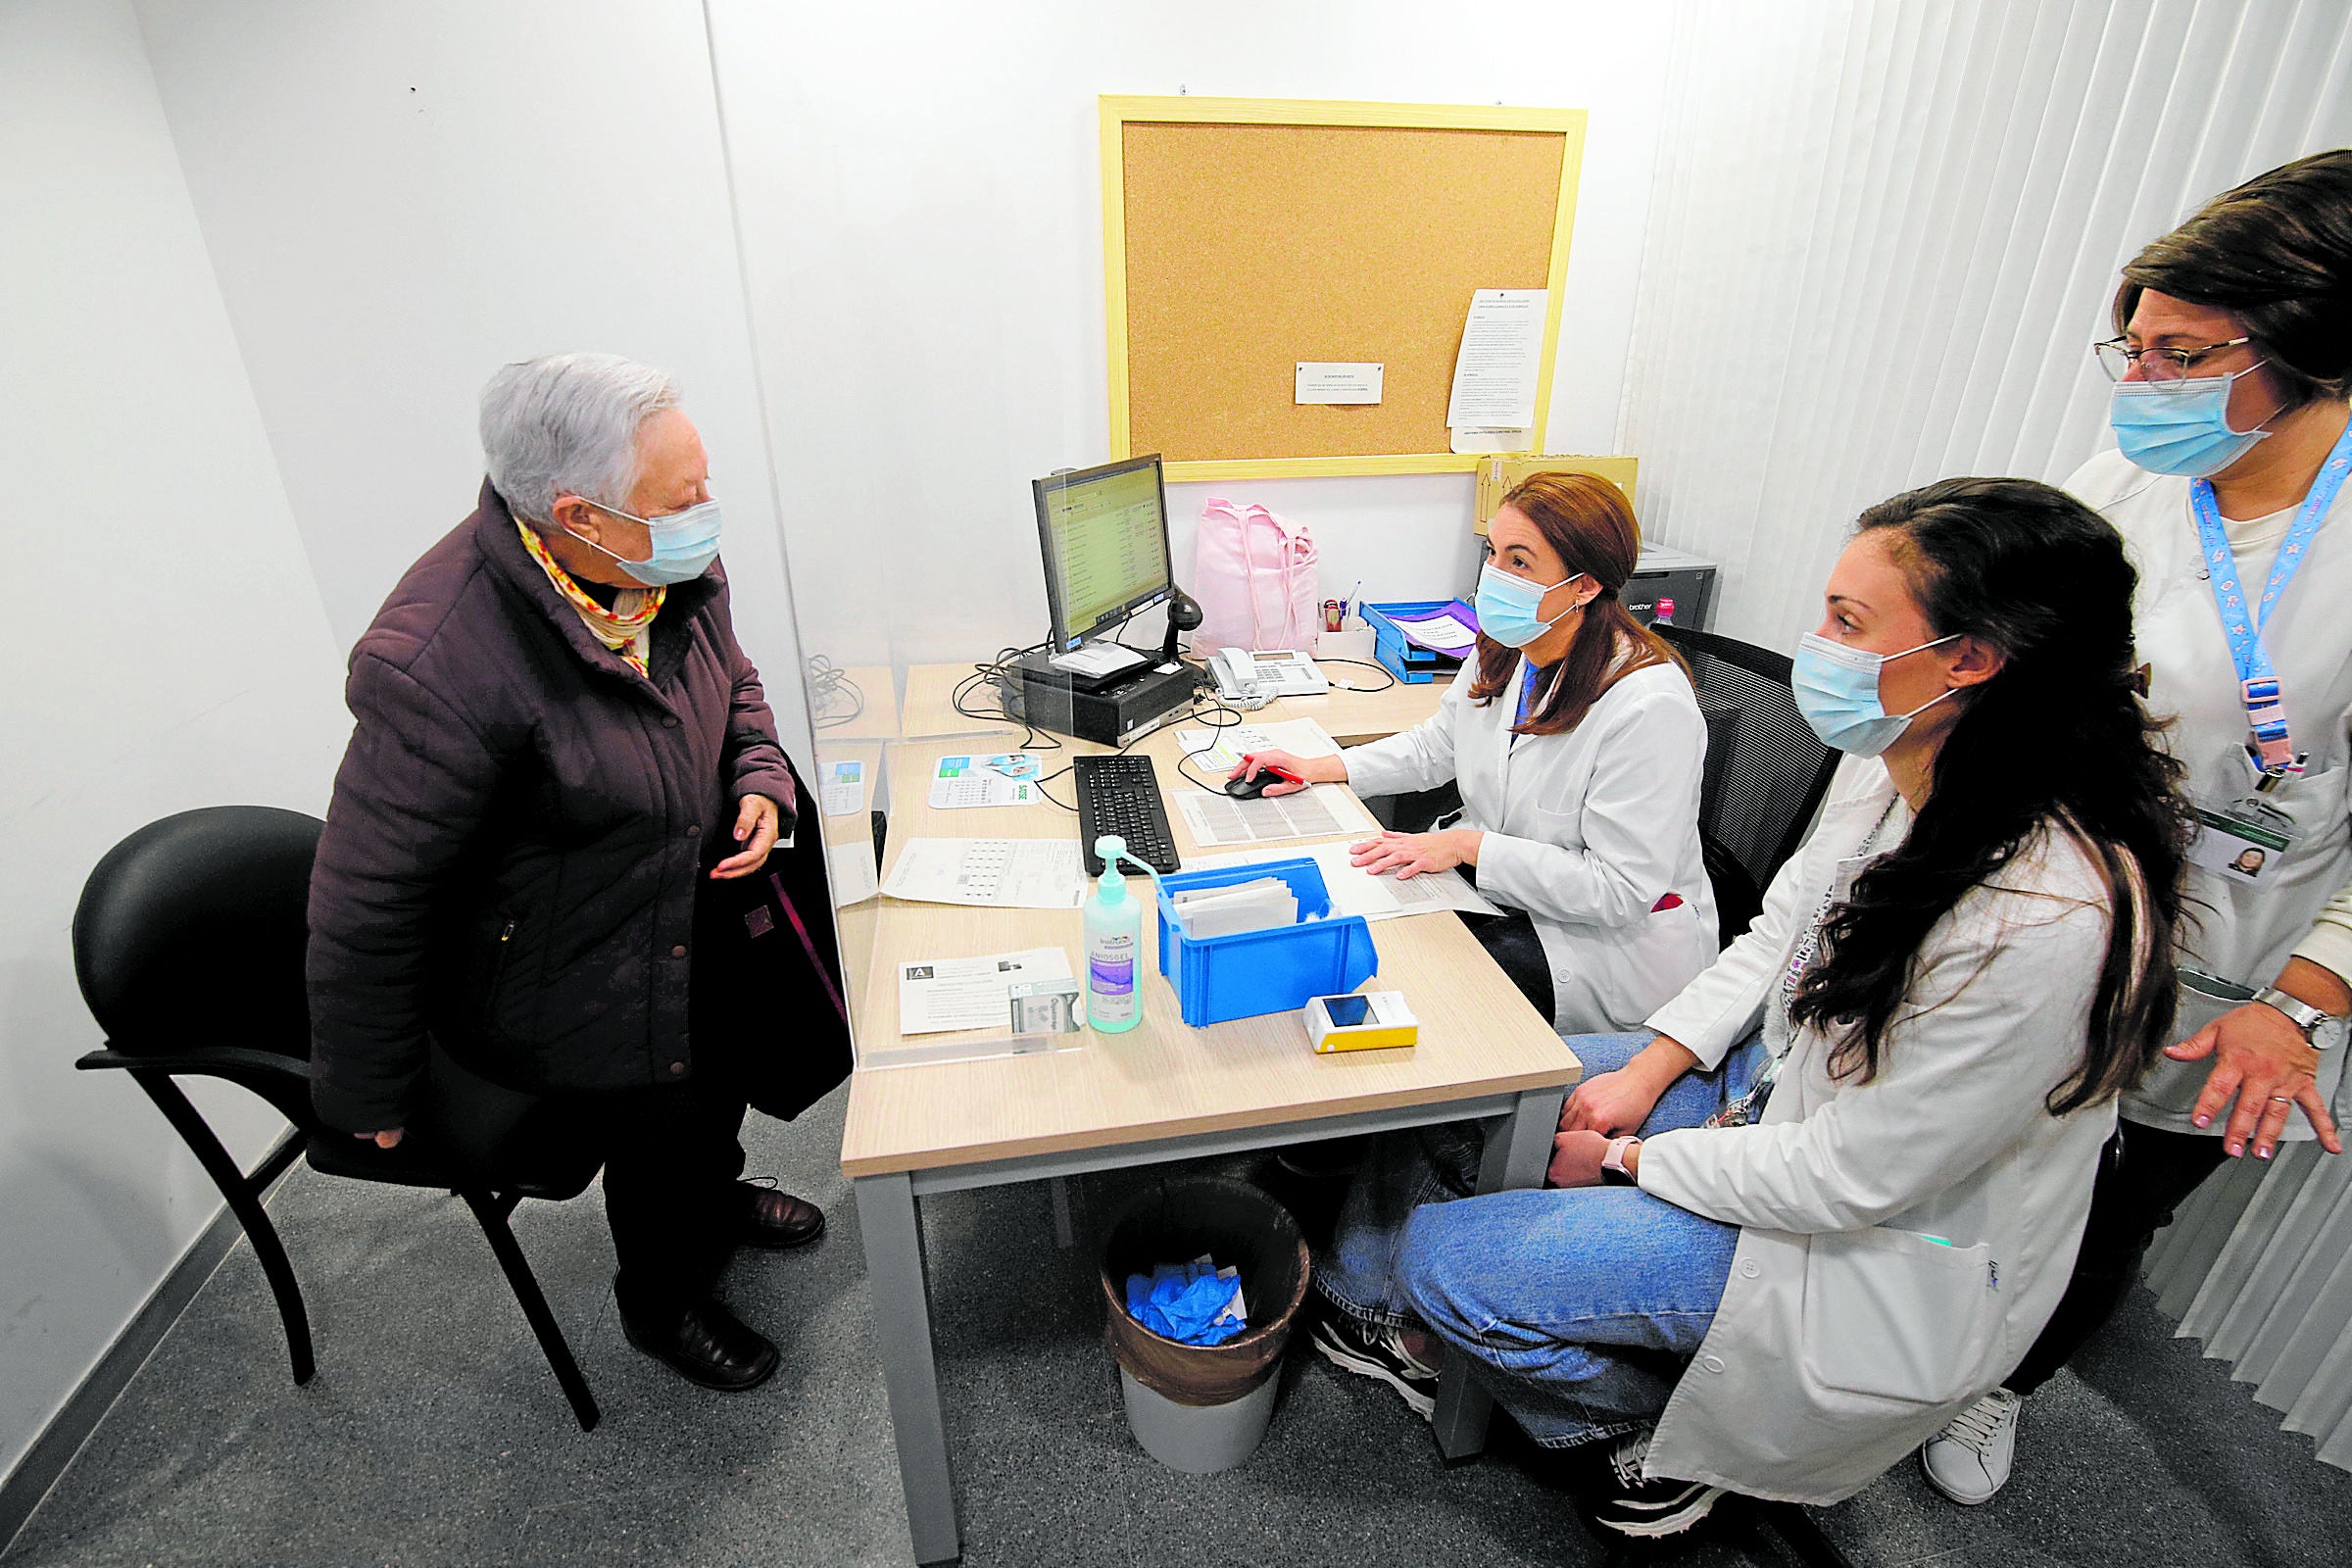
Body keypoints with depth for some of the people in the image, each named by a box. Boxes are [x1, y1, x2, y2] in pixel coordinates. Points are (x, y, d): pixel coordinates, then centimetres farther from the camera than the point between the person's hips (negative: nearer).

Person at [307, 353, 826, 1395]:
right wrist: (368, 1096, -12)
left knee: (714, 1090, 26)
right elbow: (366, 901, -25)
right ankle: (661, 1304, 47)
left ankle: (718, 1200, 62)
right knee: (657, 1140, 11)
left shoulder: (673, 568, -13)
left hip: (698, 929, 7)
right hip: (567, 1007, -6)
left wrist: (760, 782, -12)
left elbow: (731, 683, 9)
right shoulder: (441, 667, -36)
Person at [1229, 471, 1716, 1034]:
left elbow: (1619, 889, -26)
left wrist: (1468, 845, -27)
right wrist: (1320, 768, 2)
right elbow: (1437, 745, 13)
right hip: (1492, 881, 7)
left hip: (1614, 940, -7)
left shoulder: (1649, 705, -28)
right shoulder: (1504, 650, -4)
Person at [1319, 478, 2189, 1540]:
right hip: (1776, 1086, 8)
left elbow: (1846, 1181, -27)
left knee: (1447, 1264, -12)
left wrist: (1630, 1155, -14)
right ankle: (1392, 1307, 30)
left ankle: (1650, 1436, 18)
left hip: (1879, 1251, -8)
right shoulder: (1887, 767, -8)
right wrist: (1648, 1069, -2)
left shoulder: (2046, 921, -34)